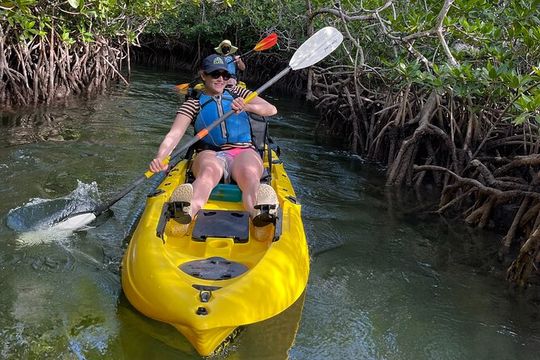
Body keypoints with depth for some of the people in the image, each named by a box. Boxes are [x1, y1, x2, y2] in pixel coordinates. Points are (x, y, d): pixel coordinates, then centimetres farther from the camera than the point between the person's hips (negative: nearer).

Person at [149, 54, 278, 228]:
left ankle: (259, 213, -73)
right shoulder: (194, 104, 16)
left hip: (244, 153, 1)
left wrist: (246, 106, -11)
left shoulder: (237, 93, 23)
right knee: (210, 170, -39)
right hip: (211, 154, -1)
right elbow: (174, 134, -1)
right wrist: (159, 158, -22)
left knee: (250, 174, -37)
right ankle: (188, 210, -72)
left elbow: (271, 109, 10)